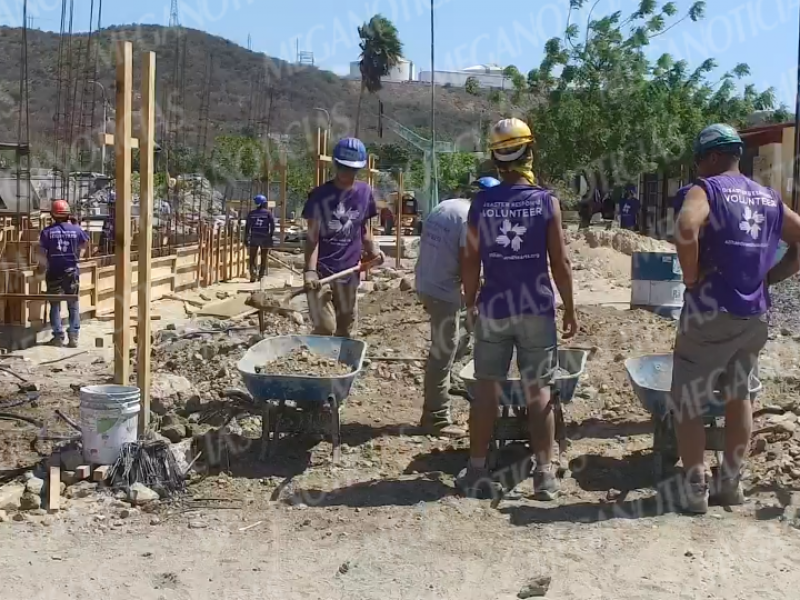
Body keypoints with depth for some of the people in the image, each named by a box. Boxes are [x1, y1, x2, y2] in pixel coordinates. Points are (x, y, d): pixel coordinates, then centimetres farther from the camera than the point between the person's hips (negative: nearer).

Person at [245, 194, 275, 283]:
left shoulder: (251, 213, 6)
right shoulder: (268, 213, -1)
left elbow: (247, 226, 5)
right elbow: (272, 224, -8)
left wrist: (246, 238, 9)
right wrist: (271, 235, 2)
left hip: (254, 237, 2)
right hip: (265, 237, -1)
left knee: (253, 257, 4)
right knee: (264, 258, 8)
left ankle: (253, 276, -8)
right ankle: (261, 276, 7)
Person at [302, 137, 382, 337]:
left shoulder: (365, 192, 4)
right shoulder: (320, 195, -7)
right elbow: (312, 236, -10)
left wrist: (371, 249, -6)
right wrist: (310, 270, -24)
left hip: (349, 270, 4)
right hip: (321, 270, -4)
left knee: (345, 328, 11)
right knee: (324, 327, -12)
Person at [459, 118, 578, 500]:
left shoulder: (481, 203, -1)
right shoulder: (546, 201, -5)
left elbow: (470, 262, 0)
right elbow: (560, 263, -4)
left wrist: (470, 305, 12)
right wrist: (570, 309, 5)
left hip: (493, 308, 1)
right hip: (536, 309, -1)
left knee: (486, 388, 7)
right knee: (538, 390, 6)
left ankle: (477, 471, 11)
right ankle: (544, 474, 7)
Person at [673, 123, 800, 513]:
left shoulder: (707, 189, -9)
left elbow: (687, 228, -30)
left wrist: (691, 276, -17)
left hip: (710, 313, -6)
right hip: (755, 315, 7)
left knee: (687, 401, 5)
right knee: (739, 395, 19)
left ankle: (695, 488, 8)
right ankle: (730, 482, 25)